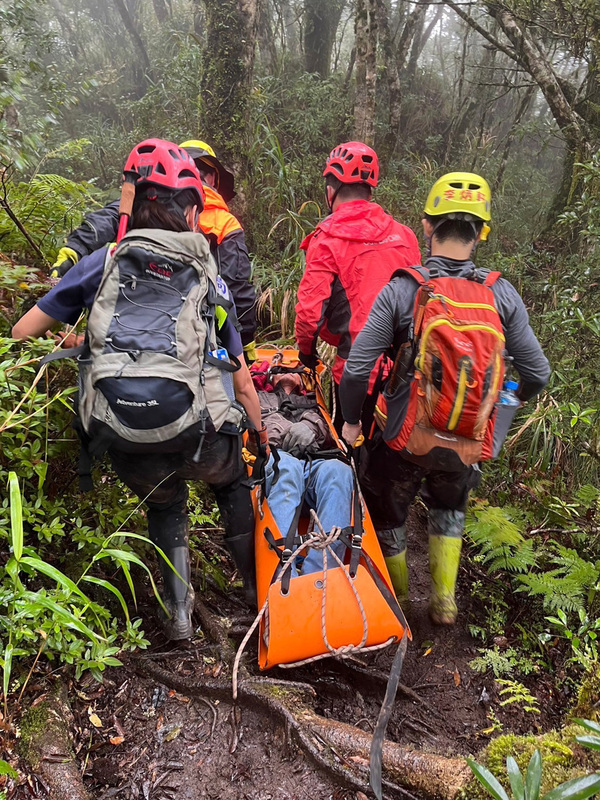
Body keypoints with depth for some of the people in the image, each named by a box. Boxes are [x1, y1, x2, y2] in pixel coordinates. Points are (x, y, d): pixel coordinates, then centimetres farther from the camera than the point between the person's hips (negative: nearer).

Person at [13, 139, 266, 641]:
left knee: (164, 505, 35)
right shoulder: (209, 279, 11)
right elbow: (243, 382, 13)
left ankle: (179, 610, 29)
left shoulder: (103, 262, 10)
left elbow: (22, 333, 13)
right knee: (234, 485, 35)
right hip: (197, 438, 0)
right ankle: (258, 589, 43)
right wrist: (264, 445, 25)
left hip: (127, 449, 1)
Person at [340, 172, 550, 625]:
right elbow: (537, 375, -2)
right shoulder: (502, 295, -7)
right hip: (469, 445, 3)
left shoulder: (401, 290, -14)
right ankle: (444, 602, 34)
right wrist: (512, 399, 21)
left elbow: (357, 370, -16)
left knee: (387, 515, 24)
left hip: (404, 439, -2)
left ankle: (396, 605, 42)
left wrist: (351, 421, 3)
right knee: (449, 506, 33)